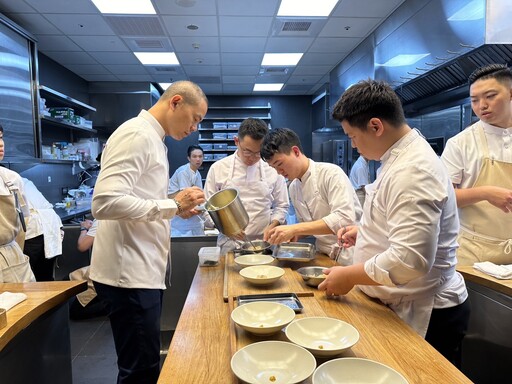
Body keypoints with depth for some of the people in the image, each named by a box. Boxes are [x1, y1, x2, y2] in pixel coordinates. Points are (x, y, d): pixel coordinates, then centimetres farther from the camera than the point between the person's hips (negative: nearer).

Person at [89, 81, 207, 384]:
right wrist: (173, 205, -20)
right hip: (130, 273, -10)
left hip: (145, 269, 10)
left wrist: (176, 207, 8)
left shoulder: (152, 138, 15)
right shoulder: (137, 134, -16)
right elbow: (105, 202, -27)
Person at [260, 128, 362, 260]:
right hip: (324, 256, 6)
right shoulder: (293, 188, 6)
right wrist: (294, 234, -4)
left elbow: (345, 219, -24)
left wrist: (295, 228, -27)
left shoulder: (331, 173, -14)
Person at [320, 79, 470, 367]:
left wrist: (349, 276, -20)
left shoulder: (413, 172, -26)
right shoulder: (402, 157, 7)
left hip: (427, 315, -9)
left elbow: (410, 260, -32)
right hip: (407, 306, 9)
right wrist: (365, 231, 9)